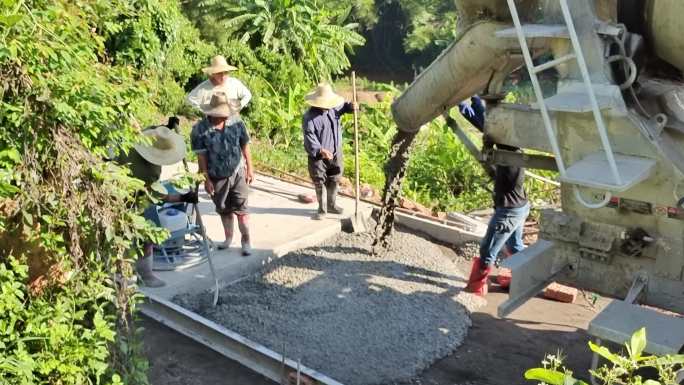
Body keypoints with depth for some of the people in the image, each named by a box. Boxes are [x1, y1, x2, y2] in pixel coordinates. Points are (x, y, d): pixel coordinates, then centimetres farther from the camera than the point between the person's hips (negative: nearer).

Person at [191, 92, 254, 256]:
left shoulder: (236, 122, -11)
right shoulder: (200, 130, -16)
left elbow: (245, 146, 0)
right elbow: (201, 157, -11)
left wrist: (249, 169, 1)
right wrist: (206, 180, -10)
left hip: (237, 173, 0)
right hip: (217, 177, 0)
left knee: (241, 208, 1)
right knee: (224, 210, 16)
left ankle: (246, 240, 14)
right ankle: (228, 238, 34)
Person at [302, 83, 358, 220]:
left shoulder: (333, 108, 0)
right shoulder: (309, 117, -20)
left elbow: (342, 107, 22)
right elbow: (309, 137, -25)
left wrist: (351, 106, -3)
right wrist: (320, 150, -39)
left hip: (336, 153, 6)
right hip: (318, 156, -6)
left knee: (334, 181, 18)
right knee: (320, 183, 4)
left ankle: (332, 205, 36)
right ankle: (322, 210, 17)